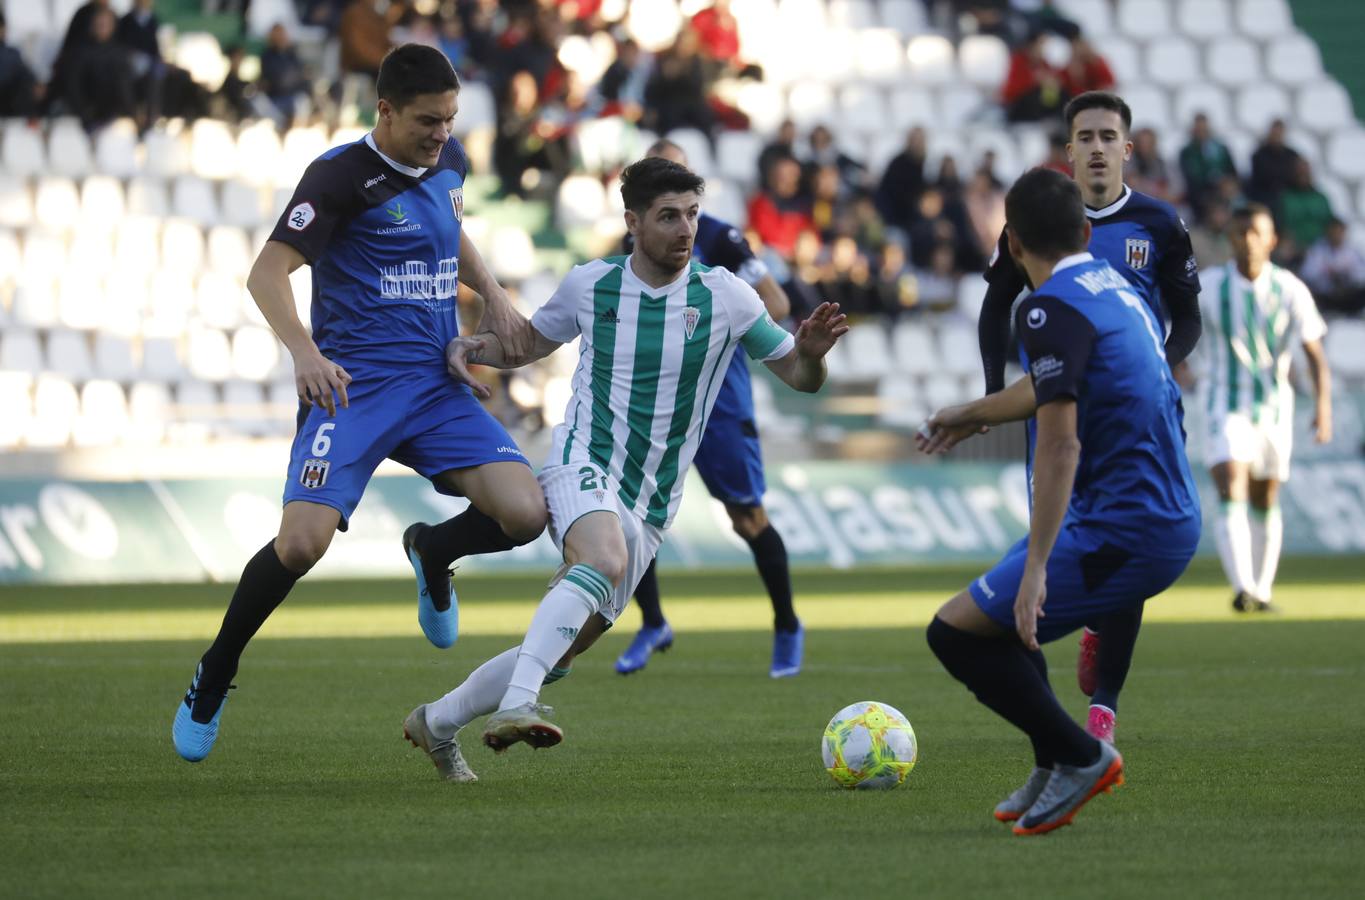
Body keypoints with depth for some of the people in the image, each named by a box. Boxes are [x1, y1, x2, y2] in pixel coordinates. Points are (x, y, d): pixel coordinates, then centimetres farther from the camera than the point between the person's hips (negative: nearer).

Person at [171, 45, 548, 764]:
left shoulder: (448, 161, 11)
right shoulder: (342, 174, -9)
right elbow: (268, 271, -15)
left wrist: (490, 289, 15)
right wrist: (304, 350, -32)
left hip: (437, 382, 5)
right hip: (352, 381, -5)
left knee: (525, 514, -15)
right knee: (301, 543, -21)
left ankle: (433, 551, 22)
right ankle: (212, 681, 4)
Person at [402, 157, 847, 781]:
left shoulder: (723, 296, 0)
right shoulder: (591, 285, 2)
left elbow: (797, 376, 5)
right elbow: (530, 342, 20)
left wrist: (811, 352, -18)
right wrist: (476, 345, 0)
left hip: (649, 509, 3)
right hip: (583, 466, -3)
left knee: (562, 650, 4)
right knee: (605, 561, -37)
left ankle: (437, 722, 25)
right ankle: (516, 704, -47)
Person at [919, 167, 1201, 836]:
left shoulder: (1051, 308, -15)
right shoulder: (1114, 288, 15)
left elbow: (1059, 444, -23)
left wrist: (1035, 569, -24)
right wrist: (973, 415, 51)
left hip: (1123, 534, -10)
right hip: (1173, 520, 10)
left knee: (955, 633, -5)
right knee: (1001, 613, 26)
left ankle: (1078, 757, 3)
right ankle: (1054, 767, 25)